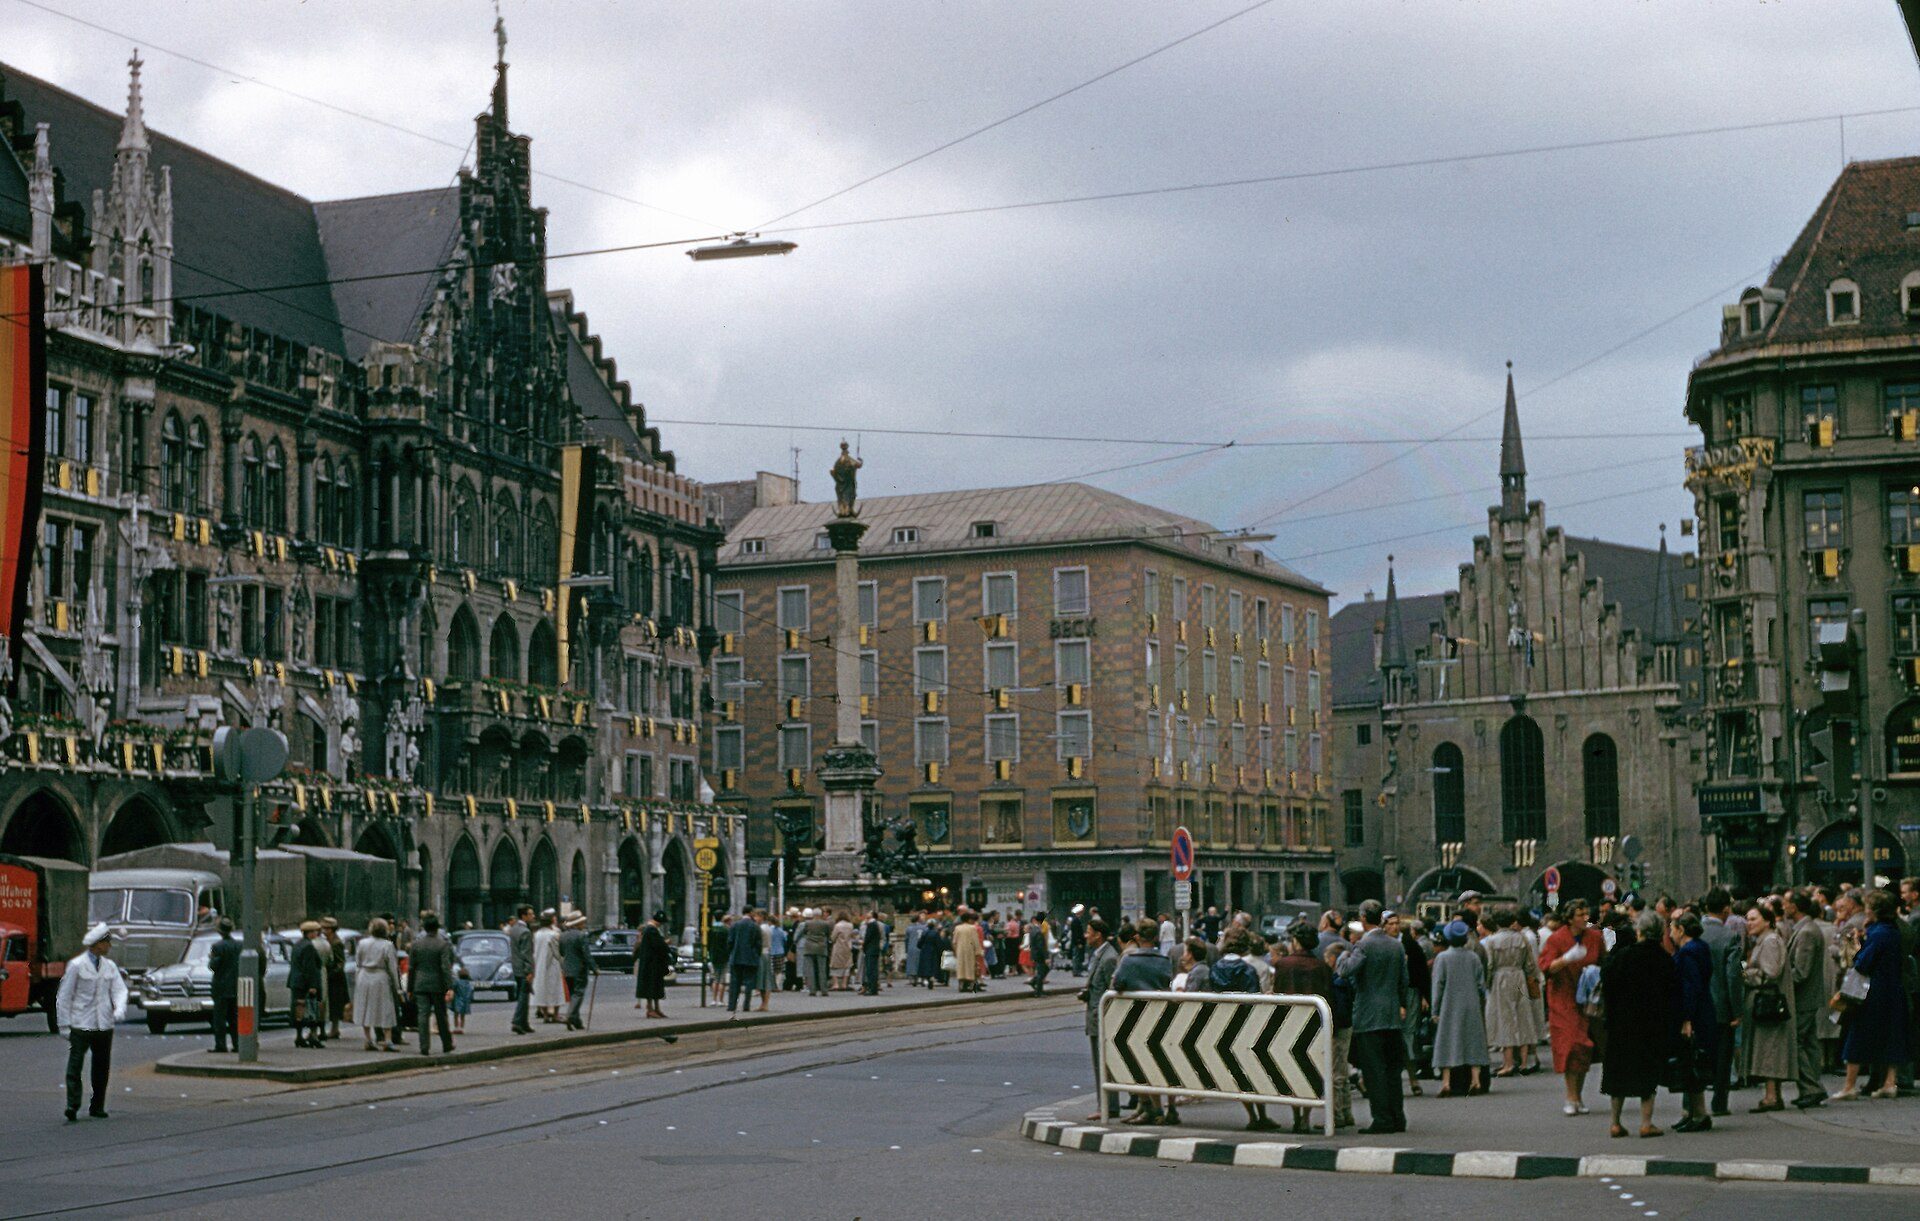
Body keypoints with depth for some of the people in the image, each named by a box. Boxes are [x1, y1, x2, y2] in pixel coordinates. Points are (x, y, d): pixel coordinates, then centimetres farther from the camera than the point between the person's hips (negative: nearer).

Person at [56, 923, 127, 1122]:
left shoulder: (110, 966, 11)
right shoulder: (76, 965, -4)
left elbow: (119, 989, 6)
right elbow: (64, 996, -2)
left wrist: (119, 1009, -15)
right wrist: (64, 1024, -4)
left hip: (104, 1025, 5)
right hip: (81, 1024, -5)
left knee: (102, 1067, 9)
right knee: (75, 1064, -13)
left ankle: (97, 1107, 18)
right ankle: (73, 1106, -16)